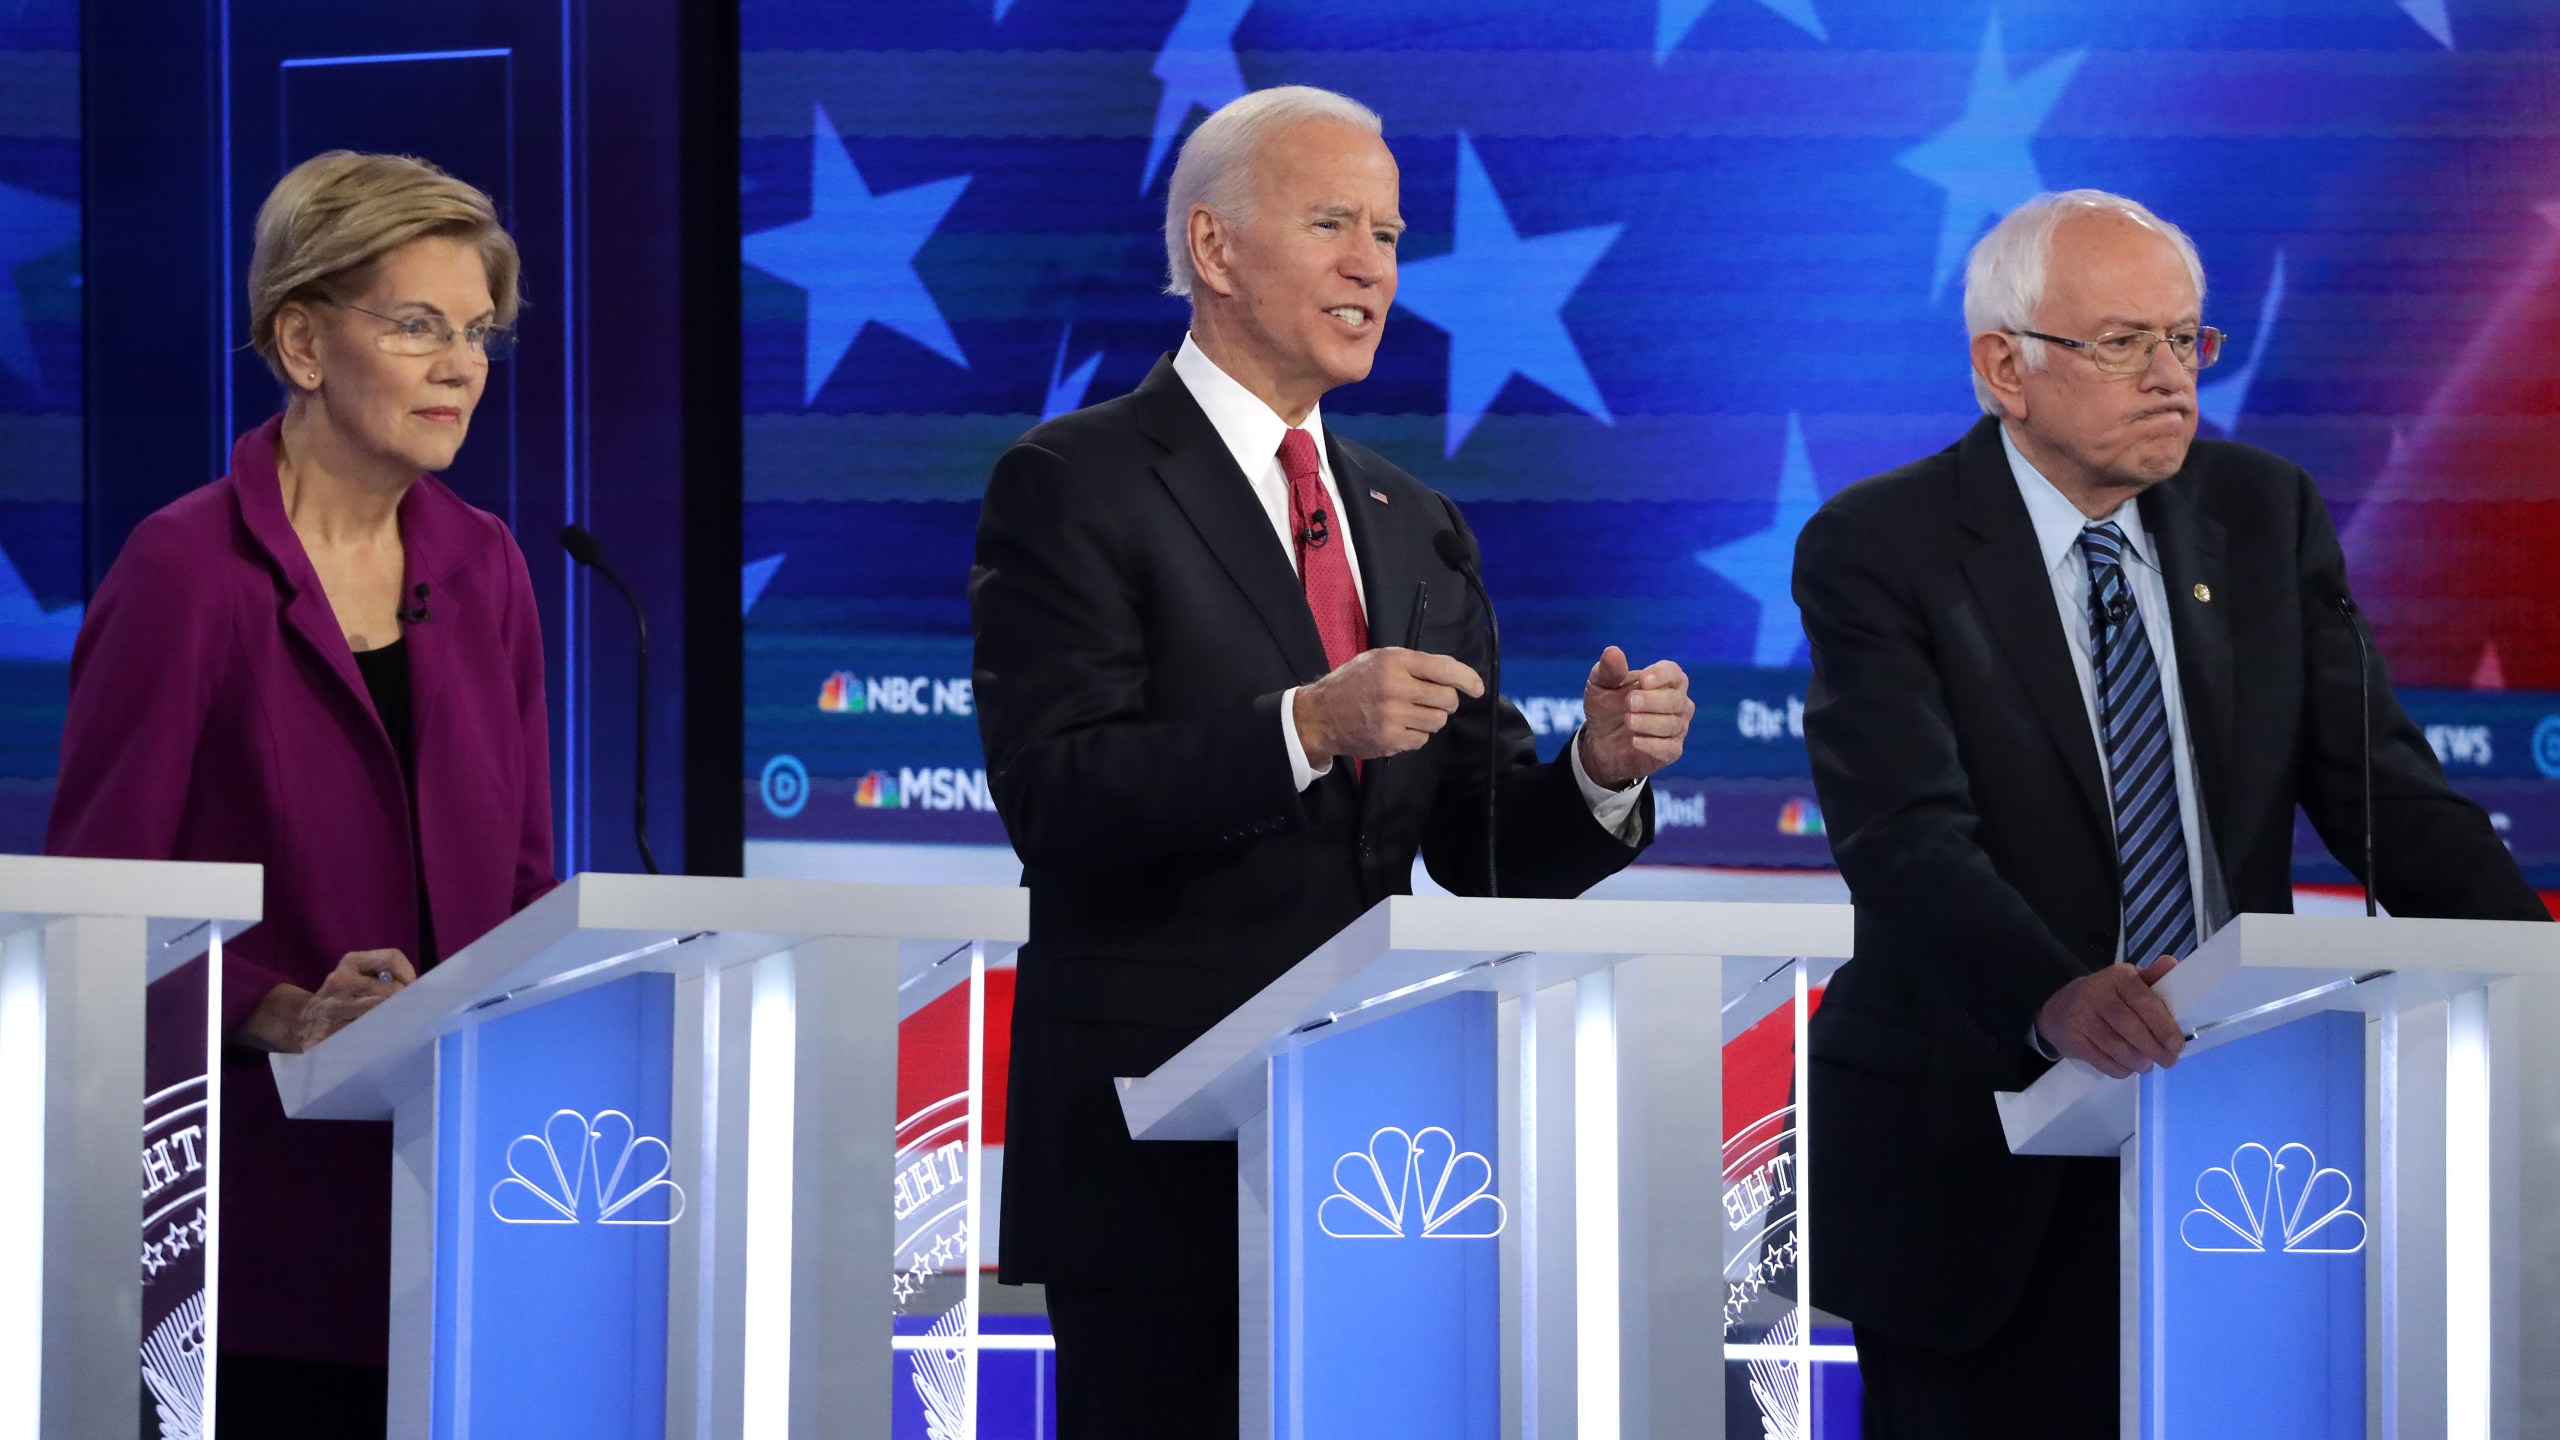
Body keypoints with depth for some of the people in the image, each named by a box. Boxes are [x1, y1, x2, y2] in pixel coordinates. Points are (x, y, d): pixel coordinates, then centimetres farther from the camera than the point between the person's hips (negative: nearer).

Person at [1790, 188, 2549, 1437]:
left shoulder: (2267, 514, 8)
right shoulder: (1879, 550, -7)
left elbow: (2381, 784, 2)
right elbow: (1907, 839, -20)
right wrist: (2056, 998, -40)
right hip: (1982, 1167, -4)